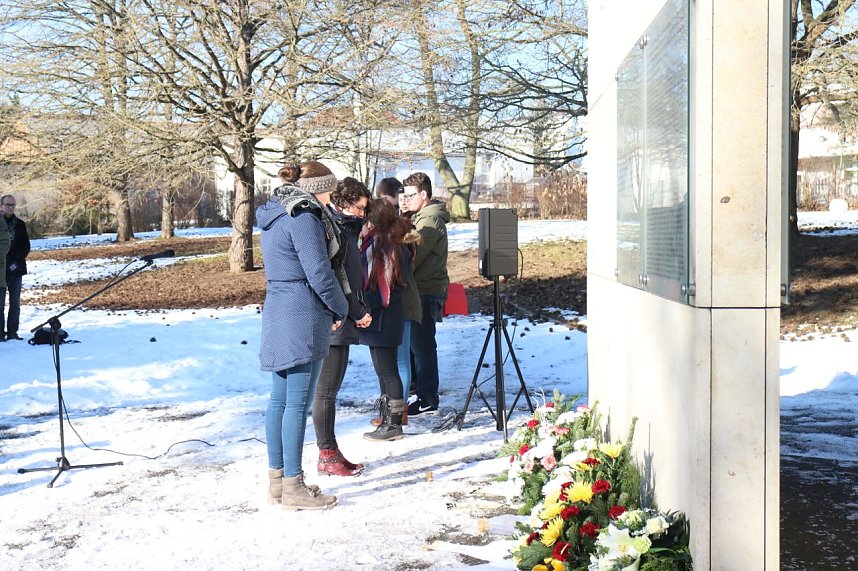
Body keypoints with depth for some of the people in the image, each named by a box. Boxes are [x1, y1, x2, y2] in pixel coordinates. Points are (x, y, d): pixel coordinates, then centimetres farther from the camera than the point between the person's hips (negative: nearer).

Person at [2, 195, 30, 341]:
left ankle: (12, 332, 9)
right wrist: (4, 262, -12)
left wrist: (16, 261, -7)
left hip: (16, 269, 3)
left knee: (15, 302, 5)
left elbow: (26, 247, 7)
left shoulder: (20, 224, 9)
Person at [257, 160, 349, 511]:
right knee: (298, 402, -6)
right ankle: (293, 488, -1)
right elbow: (319, 272, -17)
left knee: (280, 399, 12)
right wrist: (340, 309, -1)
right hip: (303, 315, -10)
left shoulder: (273, 215, 17)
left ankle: (277, 480, 20)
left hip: (277, 312, 10)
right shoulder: (304, 217, -13)